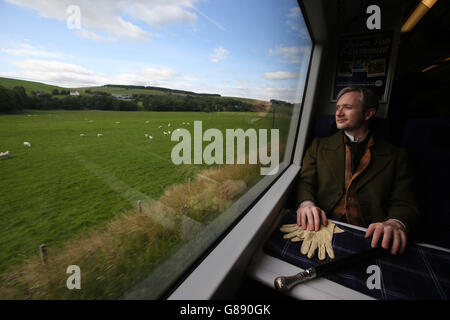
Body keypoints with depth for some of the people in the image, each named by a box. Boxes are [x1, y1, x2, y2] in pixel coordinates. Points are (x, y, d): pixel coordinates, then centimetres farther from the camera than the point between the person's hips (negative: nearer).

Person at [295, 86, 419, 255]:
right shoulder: (319, 145, 10)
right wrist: (306, 203, -20)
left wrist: (395, 223, -21)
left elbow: (404, 203, 2)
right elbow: (305, 181, 2)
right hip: (323, 228, -3)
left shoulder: (395, 156, 9)